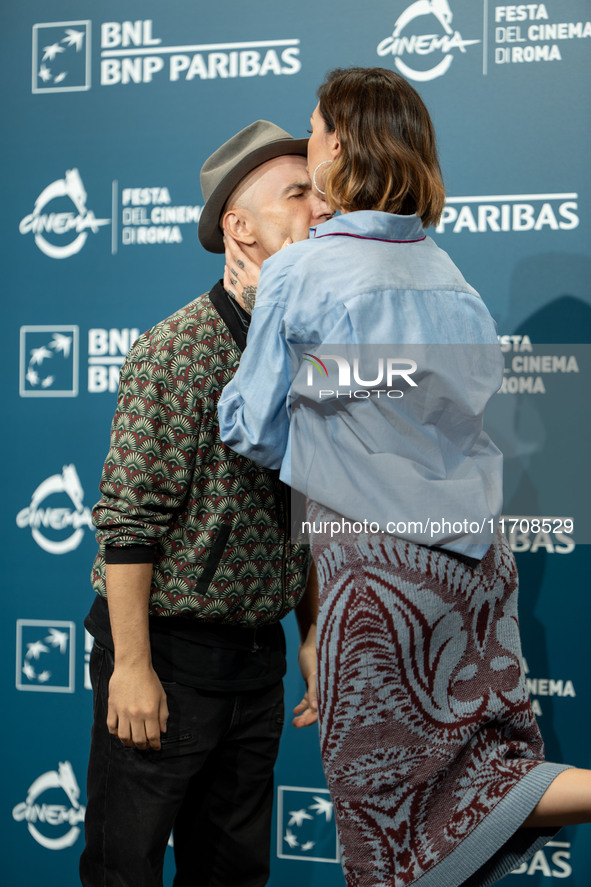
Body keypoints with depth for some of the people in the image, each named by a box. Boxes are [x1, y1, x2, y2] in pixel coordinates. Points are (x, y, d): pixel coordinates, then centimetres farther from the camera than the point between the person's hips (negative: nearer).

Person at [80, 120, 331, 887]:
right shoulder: (176, 352, -15)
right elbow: (127, 520, -18)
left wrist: (314, 636, 13)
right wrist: (133, 667, -19)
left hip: (258, 652, 7)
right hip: (167, 650, -6)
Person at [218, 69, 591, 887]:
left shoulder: (297, 275, -10)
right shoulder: (446, 272, 8)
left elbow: (256, 433, -5)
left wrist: (257, 307, 6)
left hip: (380, 562, -6)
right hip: (477, 552, 7)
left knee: (390, 796, 3)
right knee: (489, 764, 17)